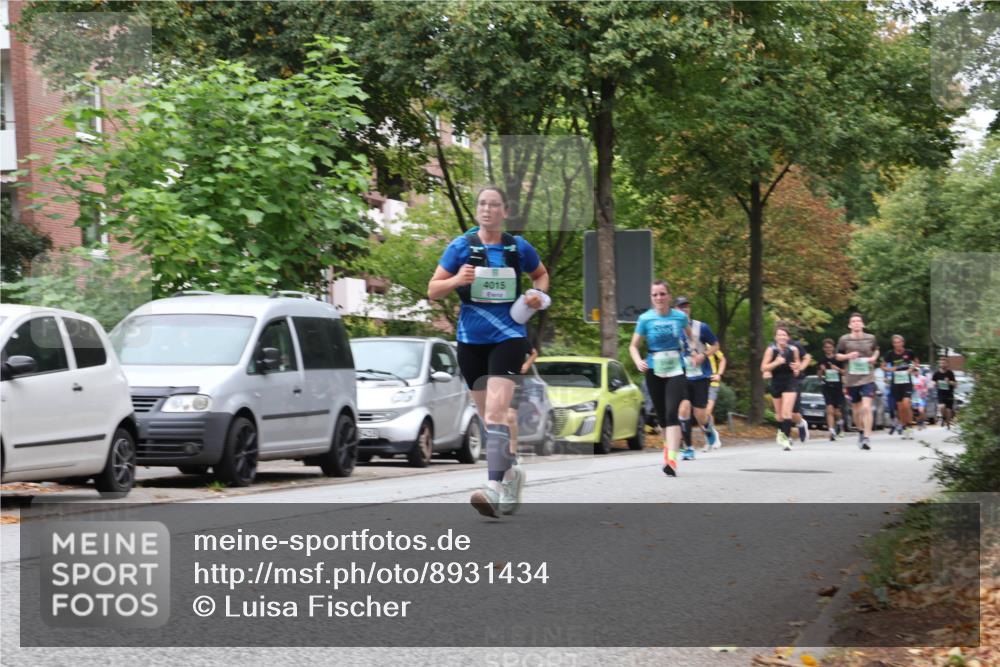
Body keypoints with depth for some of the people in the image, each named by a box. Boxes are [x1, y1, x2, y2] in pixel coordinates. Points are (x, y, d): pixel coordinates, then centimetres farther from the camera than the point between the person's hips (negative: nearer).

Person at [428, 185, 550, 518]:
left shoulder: (518, 248, 2)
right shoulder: (461, 247, 1)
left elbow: (541, 274, 23)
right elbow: (432, 291, 2)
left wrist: (538, 294, 1)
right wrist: (457, 280, -18)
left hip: (508, 337, -2)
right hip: (471, 339, 3)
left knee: (495, 411, -19)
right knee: (488, 416, 12)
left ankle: (494, 487, -30)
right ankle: (511, 472, 34)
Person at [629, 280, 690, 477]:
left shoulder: (680, 317, -1)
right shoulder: (645, 319, -4)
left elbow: (688, 335, 21)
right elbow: (633, 345, 1)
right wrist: (639, 362, -17)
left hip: (675, 371, -1)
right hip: (654, 372, 1)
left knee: (671, 414, -17)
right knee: (661, 416, 12)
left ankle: (671, 459, -27)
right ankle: (668, 445, 38)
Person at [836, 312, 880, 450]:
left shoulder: (870, 338, 3)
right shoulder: (844, 339, 1)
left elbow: (876, 350, 21)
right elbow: (838, 356, 9)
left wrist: (874, 357, 0)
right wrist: (847, 356, -11)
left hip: (867, 378, -2)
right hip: (851, 378, 2)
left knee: (866, 407, -17)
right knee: (856, 409, 13)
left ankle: (867, 437, -17)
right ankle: (861, 431, 39)